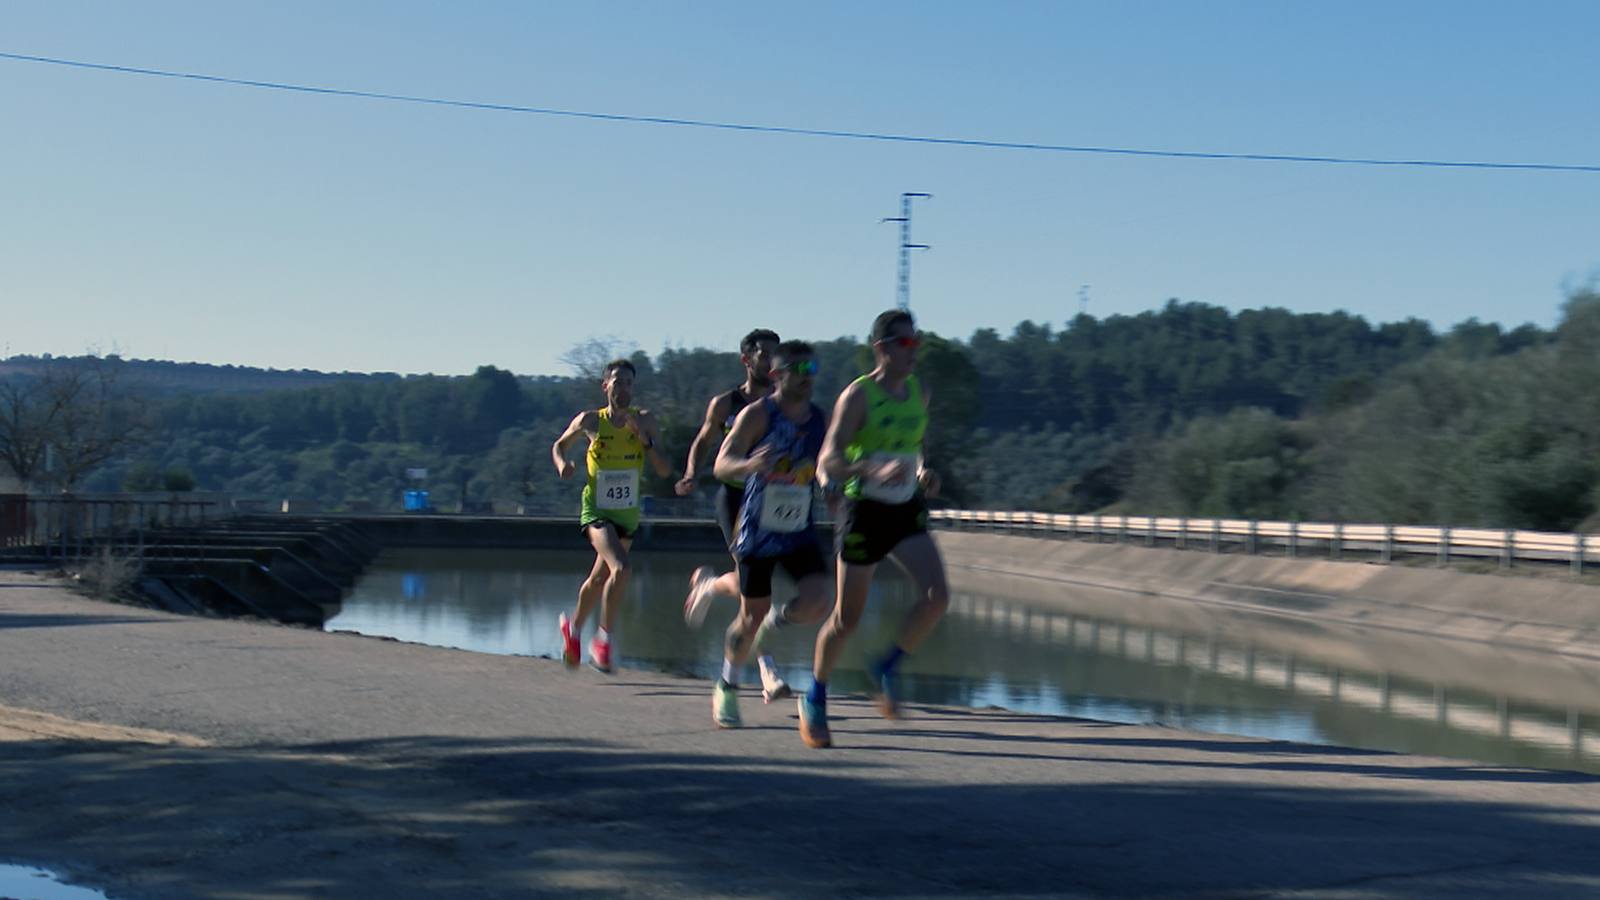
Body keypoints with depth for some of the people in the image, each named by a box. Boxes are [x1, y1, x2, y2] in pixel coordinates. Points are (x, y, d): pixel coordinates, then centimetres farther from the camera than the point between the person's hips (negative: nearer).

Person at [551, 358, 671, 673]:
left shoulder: (645, 421, -3)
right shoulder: (590, 420, -6)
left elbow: (664, 470, -7)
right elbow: (558, 446, 11)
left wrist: (644, 438, -20)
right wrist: (563, 464, -10)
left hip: (628, 514, 3)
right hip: (596, 510, -3)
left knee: (599, 579, 17)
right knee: (620, 568, -25)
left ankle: (574, 627, 43)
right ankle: (604, 639, -12)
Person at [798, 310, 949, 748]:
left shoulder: (919, 393, 6)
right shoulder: (857, 395, -12)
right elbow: (828, 461, -19)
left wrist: (923, 472, 3)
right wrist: (876, 471, -35)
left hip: (908, 513, 5)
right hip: (865, 511, -5)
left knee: (937, 596, -17)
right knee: (847, 617, 4)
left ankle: (886, 668, 5)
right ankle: (815, 697, 27)